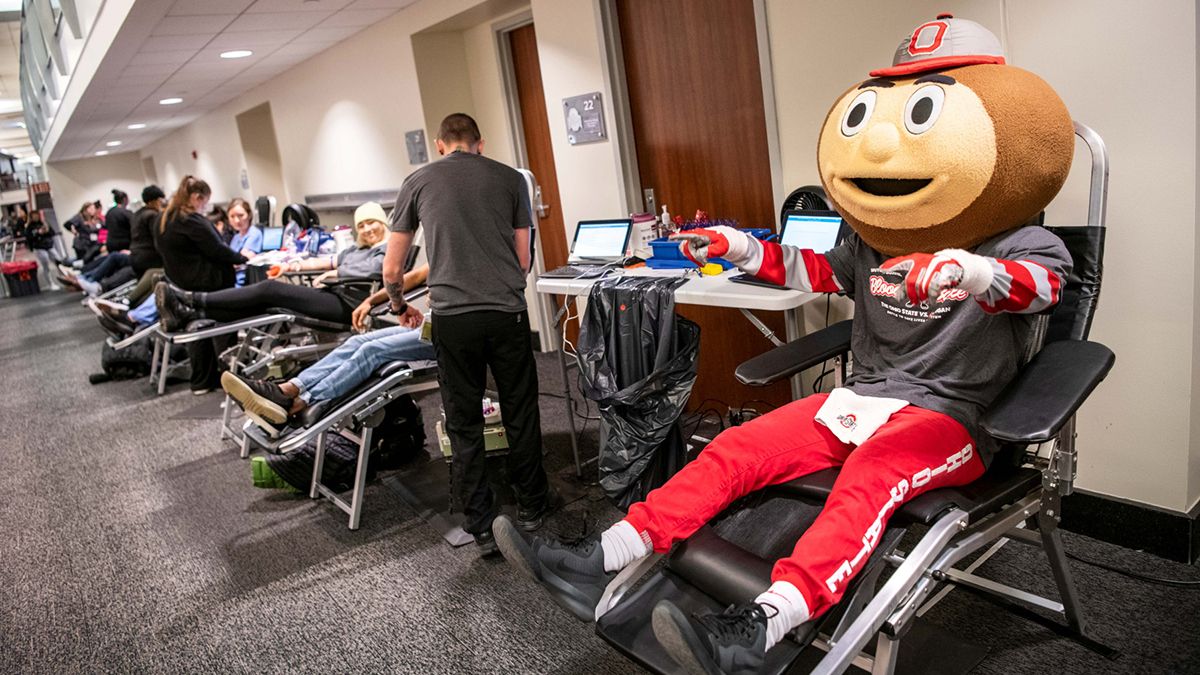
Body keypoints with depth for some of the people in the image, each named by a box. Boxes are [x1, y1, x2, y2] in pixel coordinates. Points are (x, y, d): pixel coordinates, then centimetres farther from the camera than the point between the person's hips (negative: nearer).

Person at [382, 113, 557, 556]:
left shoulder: (418, 182, 9)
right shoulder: (510, 179, 10)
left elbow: (392, 270, 12)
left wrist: (400, 307, 30)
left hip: (452, 317, 0)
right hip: (506, 312, 1)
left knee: (464, 425, 10)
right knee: (520, 413, 15)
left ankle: (482, 529, 16)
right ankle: (531, 506, 31)